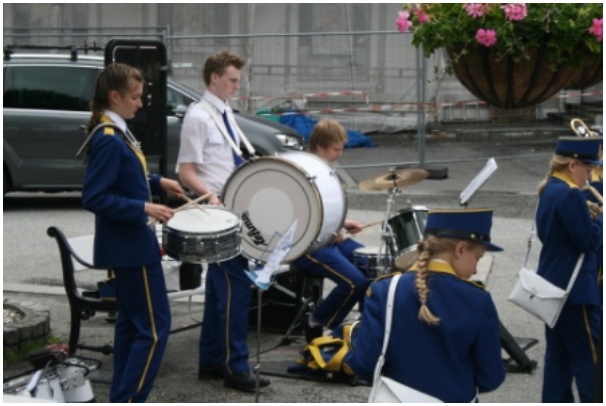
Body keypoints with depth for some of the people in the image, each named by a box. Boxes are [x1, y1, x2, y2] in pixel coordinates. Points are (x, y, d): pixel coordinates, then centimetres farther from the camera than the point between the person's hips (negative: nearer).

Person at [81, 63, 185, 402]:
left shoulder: (117, 133, 9)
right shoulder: (108, 140, -21)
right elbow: (94, 198, -24)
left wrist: (157, 182, 10)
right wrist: (144, 208, -25)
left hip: (128, 243, 10)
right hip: (130, 245, -10)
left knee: (132, 323, 15)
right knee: (155, 326, -6)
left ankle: (122, 398, 22)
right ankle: (127, 400, -3)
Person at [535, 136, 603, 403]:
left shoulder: (550, 191, 10)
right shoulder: (570, 195, -20)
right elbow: (589, 241, -20)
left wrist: (590, 216, 7)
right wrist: (601, 216, -6)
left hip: (553, 284, 10)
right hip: (574, 288, -10)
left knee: (558, 355, 14)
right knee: (589, 359, -2)